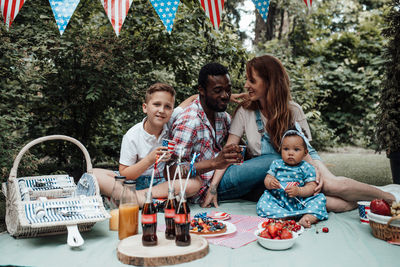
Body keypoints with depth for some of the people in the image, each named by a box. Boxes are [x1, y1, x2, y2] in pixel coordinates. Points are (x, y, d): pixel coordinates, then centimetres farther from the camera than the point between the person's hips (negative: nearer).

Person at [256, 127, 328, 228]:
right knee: (262, 203, -25)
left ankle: (309, 217, -43)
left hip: (300, 202, 0)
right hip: (278, 200, 1)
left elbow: (311, 187, -2)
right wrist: (270, 183, -18)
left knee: (320, 198, -20)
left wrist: (298, 191, -22)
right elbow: (267, 179, 8)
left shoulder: (307, 168, 4)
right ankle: (285, 217, -37)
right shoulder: (276, 164, 10)